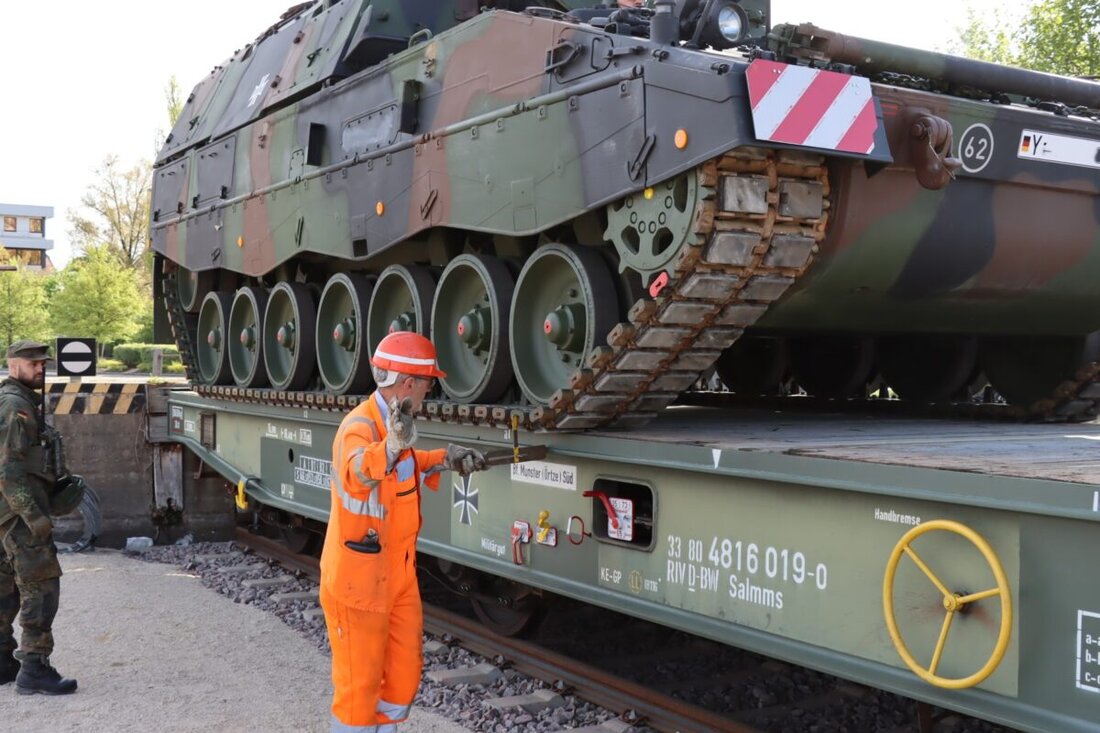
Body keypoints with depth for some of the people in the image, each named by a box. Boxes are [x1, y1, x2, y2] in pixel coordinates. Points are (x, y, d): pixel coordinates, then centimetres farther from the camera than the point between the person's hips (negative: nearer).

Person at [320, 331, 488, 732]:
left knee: (404, 676, 17)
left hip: (398, 576, 9)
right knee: (360, 681, 5)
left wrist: (444, 458, 14)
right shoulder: (360, 426, -23)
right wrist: (392, 446, -66)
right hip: (359, 579, -9)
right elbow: (357, 473, -46)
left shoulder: (394, 421, 7)